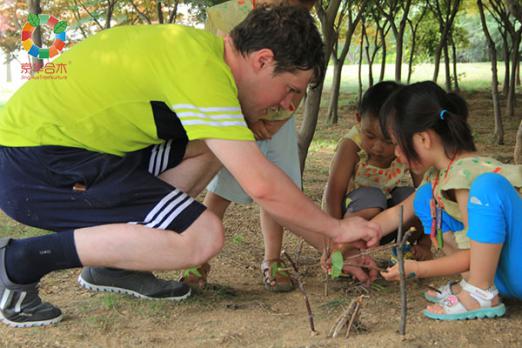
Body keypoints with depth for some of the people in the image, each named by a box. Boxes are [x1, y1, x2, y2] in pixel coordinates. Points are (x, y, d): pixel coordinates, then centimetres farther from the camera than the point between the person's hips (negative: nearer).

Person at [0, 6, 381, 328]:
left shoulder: (203, 49, 8)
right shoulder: (203, 70, -21)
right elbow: (262, 185, -24)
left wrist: (328, 241, 13)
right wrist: (337, 229, -7)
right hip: (32, 169, -10)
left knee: (214, 146, 6)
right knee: (203, 237, -17)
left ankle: (112, 263, 8)